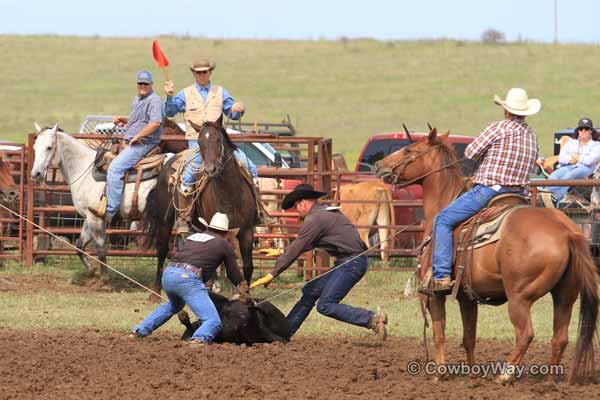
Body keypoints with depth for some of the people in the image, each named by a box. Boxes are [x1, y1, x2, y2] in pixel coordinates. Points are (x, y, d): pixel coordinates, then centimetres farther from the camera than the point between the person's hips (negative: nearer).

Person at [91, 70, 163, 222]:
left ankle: (110, 211, -25)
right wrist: (122, 119, 15)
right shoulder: (137, 99, 21)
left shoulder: (154, 100, -11)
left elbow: (155, 123, -24)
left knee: (115, 169, -21)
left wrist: (137, 137, -20)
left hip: (143, 145, -11)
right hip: (132, 144, 11)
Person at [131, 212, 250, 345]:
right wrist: (244, 294, 40)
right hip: (188, 278, -6)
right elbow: (234, 275, 21)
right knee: (213, 321, -9)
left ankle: (140, 330, 37)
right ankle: (199, 339, -40)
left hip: (168, 274, 6)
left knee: (174, 305, 39)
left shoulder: (193, 236, 28)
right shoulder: (225, 245, 13)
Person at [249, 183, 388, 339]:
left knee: (325, 305, -16)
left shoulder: (314, 219, -13)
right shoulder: (324, 213, 17)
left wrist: (272, 275, -5)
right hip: (345, 262, 10)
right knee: (310, 291, 14)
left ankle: (372, 319, -19)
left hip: (352, 262, -10)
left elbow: (296, 250, -11)